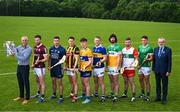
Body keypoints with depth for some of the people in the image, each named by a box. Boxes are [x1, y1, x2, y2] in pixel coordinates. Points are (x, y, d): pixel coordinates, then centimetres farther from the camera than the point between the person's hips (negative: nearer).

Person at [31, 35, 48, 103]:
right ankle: (38, 94, 34)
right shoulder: (35, 47, 11)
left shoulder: (43, 48, -14)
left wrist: (39, 61, -30)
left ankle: (42, 97, -2)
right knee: (37, 81, 19)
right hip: (35, 67, 8)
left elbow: (46, 59, -16)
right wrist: (33, 63, 11)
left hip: (41, 67, -8)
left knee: (42, 82, -5)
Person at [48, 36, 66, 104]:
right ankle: (54, 94, 30)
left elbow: (64, 58, -7)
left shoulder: (62, 49, -10)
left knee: (60, 82, -1)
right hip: (52, 67, 6)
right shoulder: (51, 49, 7)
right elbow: (50, 58, 13)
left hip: (59, 68, -5)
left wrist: (62, 60, -28)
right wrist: (49, 65, 7)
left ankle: (61, 97, 6)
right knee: (53, 81, 15)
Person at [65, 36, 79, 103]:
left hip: (73, 68, -7)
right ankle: (72, 93, 29)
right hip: (68, 68, 7)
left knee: (74, 83, -5)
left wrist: (74, 67, -21)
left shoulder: (76, 49, -11)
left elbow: (76, 59, -15)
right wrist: (65, 66, 14)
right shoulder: (67, 48, 14)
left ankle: (75, 97, -3)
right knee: (71, 82, 17)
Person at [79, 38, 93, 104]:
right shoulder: (80, 50, 11)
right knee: (83, 83, 17)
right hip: (81, 69, 7)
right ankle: (83, 95, 32)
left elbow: (90, 61, -16)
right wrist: (79, 67, 12)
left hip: (87, 70, -7)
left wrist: (85, 66, -26)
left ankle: (88, 98, 2)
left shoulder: (88, 51, -12)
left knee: (86, 84, -4)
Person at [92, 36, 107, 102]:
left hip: (100, 67, -7)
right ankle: (96, 93, 33)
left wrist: (100, 61, -28)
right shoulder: (93, 48, 12)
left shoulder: (102, 48, -10)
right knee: (95, 81, 18)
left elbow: (105, 58, -13)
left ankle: (103, 96, -1)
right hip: (94, 67, 7)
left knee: (101, 82, -5)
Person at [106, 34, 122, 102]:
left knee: (116, 82, -4)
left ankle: (116, 96, -3)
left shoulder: (118, 47, -7)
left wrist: (118, 66, -15)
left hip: (115, 66, -6)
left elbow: (119, 57, -10)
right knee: (111, 81, 14)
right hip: (109, 66, 6)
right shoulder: (108, 47, 13)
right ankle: (112, 93, 24)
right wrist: (107, 66, 13)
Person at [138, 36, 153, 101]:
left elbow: (151, 58, -9)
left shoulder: (150, 48, -8)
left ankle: (148, 95, 5)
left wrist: (147, 59, -28)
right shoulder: (139, 47, 11)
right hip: (140, 66, 6)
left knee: (147, 81, -2)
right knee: (140, 80, 13)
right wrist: (138, 64, 6)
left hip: (146, 66, -6)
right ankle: (142, 93, 28)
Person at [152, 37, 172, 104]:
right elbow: (154, 60, 11)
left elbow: (169, 61, -8)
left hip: (164, 71, -4)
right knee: (158, 84, 11)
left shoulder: (168, 50, -6)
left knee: (164, 85, 4)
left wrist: (168, 71, -12)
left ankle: (164, 98, 12)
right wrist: (153, 69, 7)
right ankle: (158, 97, 21)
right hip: (157, 71, 4)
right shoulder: (155, 49, 8)